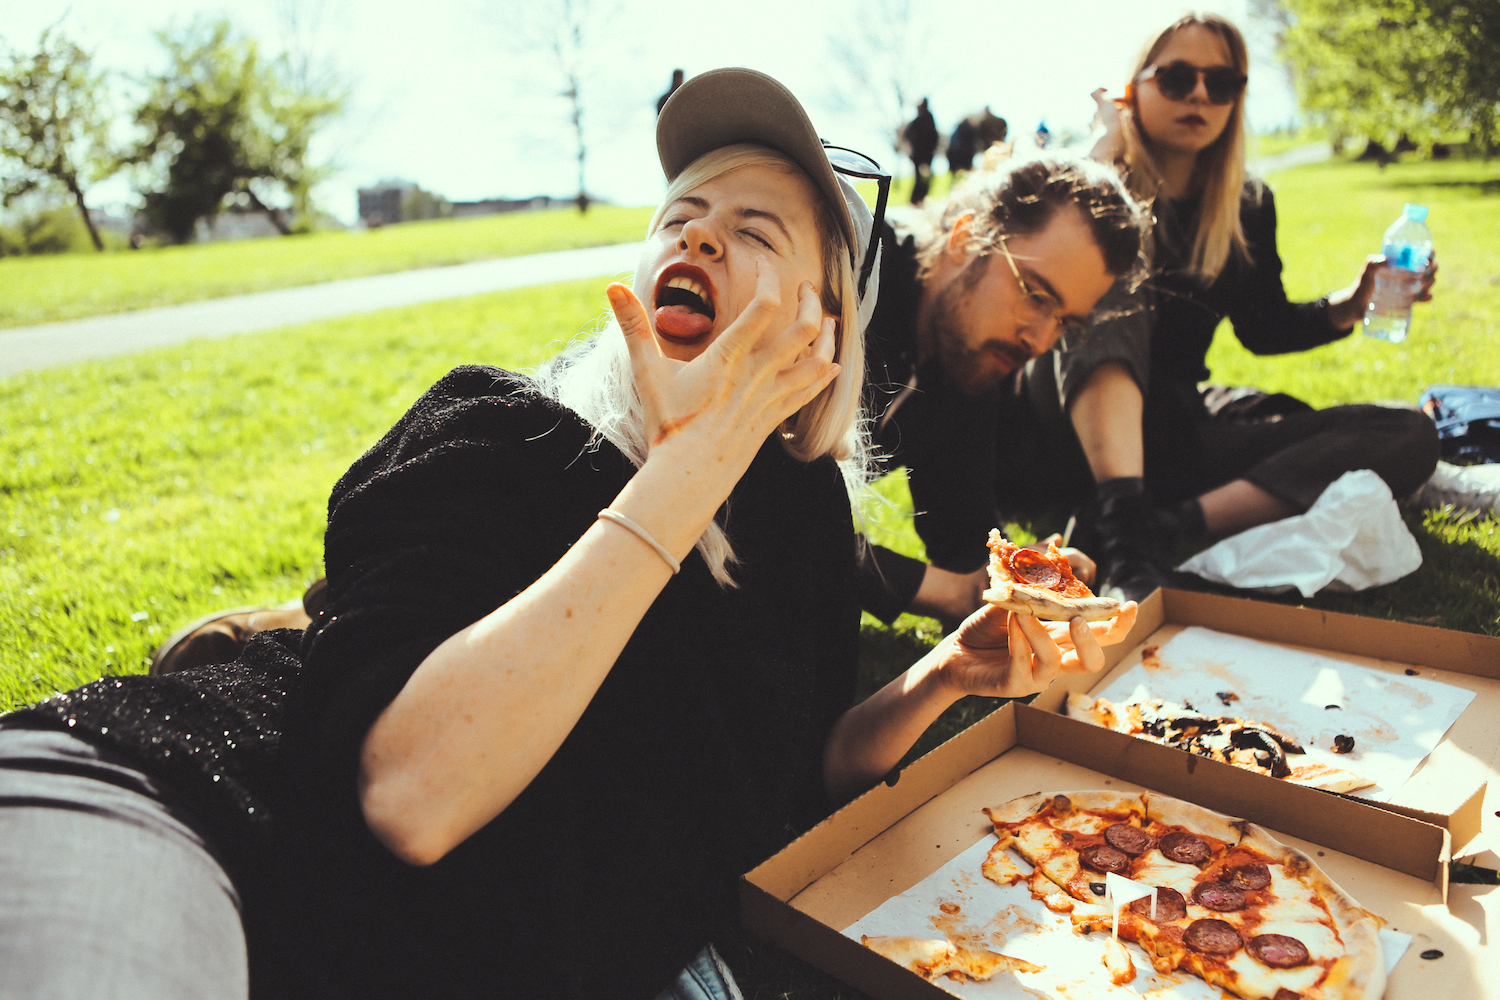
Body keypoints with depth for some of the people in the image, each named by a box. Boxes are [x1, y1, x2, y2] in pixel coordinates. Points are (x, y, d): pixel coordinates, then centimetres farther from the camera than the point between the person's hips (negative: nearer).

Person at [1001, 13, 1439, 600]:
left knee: (1410, 435, -11)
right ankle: (1124, 540, -48)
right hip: (1076, 434, -5)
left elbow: (1265, 327, 21)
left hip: (1174, 431, 5)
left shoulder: (1247, 207, 12)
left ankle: (1164, 523, -33)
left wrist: (1349, 304, 2)